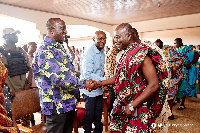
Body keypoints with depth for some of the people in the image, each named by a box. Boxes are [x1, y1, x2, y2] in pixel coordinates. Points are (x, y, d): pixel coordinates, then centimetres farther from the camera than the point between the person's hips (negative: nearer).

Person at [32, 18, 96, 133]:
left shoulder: (60, 47, 12)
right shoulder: (44, 51, -18)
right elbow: (57, 78, -28)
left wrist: (85, 83, 12)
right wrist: (83, 84, -23)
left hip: (70, 101, 9)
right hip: (56, 105, -9)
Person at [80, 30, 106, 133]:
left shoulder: (102, 52, 9)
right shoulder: (89, 54, -19)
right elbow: (87, 75, -25)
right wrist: (104, 80, -26)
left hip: (99, 89, 8)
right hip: (90, 90, -8)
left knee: (98, 114, 20)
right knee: (89, 116, 6)